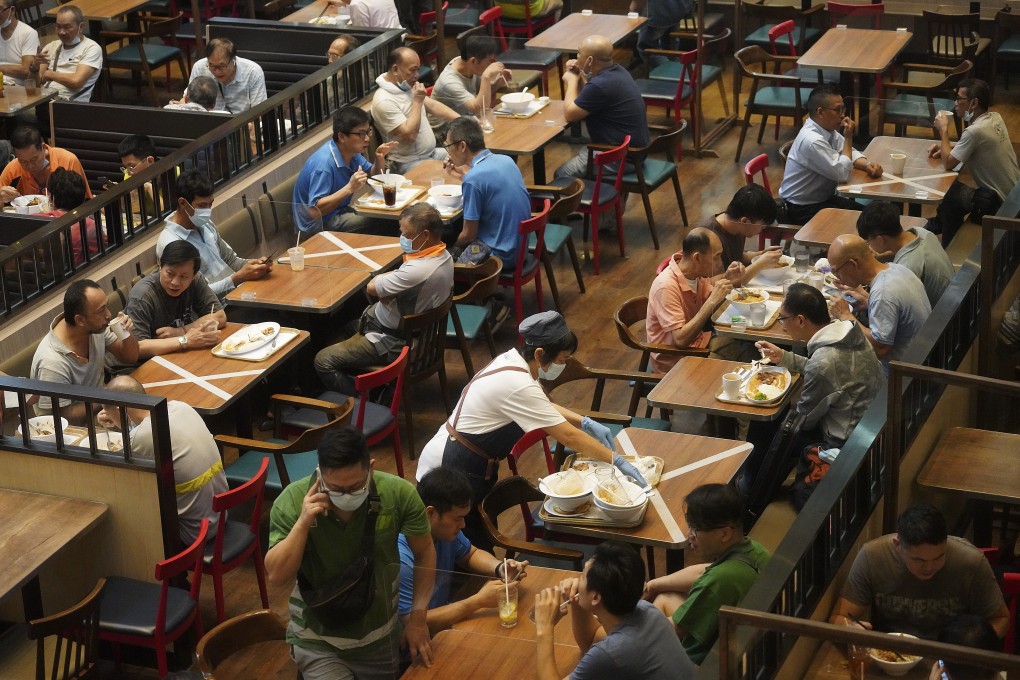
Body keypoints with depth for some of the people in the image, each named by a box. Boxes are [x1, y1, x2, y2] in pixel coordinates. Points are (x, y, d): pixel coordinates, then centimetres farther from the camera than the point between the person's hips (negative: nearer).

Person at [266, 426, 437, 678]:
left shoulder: (398, 494, -17)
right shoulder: (292, 501, -19)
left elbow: (425, 552, -2)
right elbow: (277, 577, -19)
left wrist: (418, 616, -3)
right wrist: (303, 523, -30)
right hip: (317, 639, -2)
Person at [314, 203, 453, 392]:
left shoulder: (419, 270, -36)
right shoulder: (444, 256, -4)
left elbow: (372, 287, -23)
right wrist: (385, 289, -11)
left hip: (394, 342, -11)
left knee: (323, 361, -7)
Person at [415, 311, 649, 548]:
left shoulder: (512, 360, 0)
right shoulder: (518, 386, -27)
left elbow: (544, 406, 18)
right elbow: (569, 436, -25)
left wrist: (586, 422, 7)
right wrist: (617, 461, -21)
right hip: (453, 472, -9)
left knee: (483, 544, 16)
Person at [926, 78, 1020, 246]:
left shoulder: (975, 131, -26)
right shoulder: (995, 118, 2)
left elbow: (948, 163, -17)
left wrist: (944, 131, -5)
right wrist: (946, 146, 6)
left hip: (998, 204, -8)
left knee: (950, 193, 4)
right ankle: (939, 224, 42)